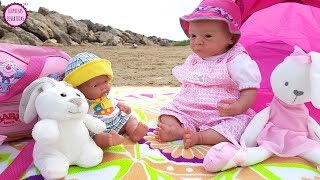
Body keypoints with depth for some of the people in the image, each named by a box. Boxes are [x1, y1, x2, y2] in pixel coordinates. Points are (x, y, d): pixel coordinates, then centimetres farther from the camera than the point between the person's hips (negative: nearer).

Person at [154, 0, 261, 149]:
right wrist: (179, 101, 9)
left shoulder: (237, 61, -10)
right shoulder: (193, 59, 11)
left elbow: (250, 89, -13)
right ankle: (177, 130, -33)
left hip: (223, 116, -5)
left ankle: (198, 137, -37)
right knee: (168, 110, -7)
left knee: (236, 124, -31)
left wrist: (238, 107, -30)